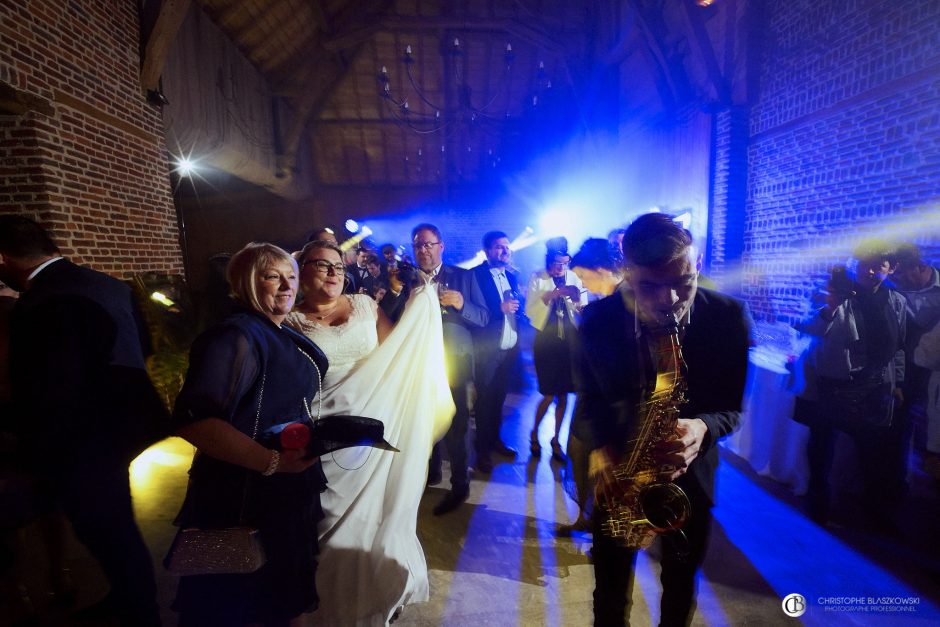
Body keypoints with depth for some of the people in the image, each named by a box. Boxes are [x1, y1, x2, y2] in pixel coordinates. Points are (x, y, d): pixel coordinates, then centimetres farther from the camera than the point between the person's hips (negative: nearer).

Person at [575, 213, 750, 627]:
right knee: (610, 586, 19)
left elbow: (731, 407, -10)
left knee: (681, 585, 25)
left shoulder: (728, 317, -19)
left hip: (690, 472, 1)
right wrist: (601, 445, -17)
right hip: (617, 467, 0)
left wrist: (703, 428, -32)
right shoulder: (597, 319, -18)